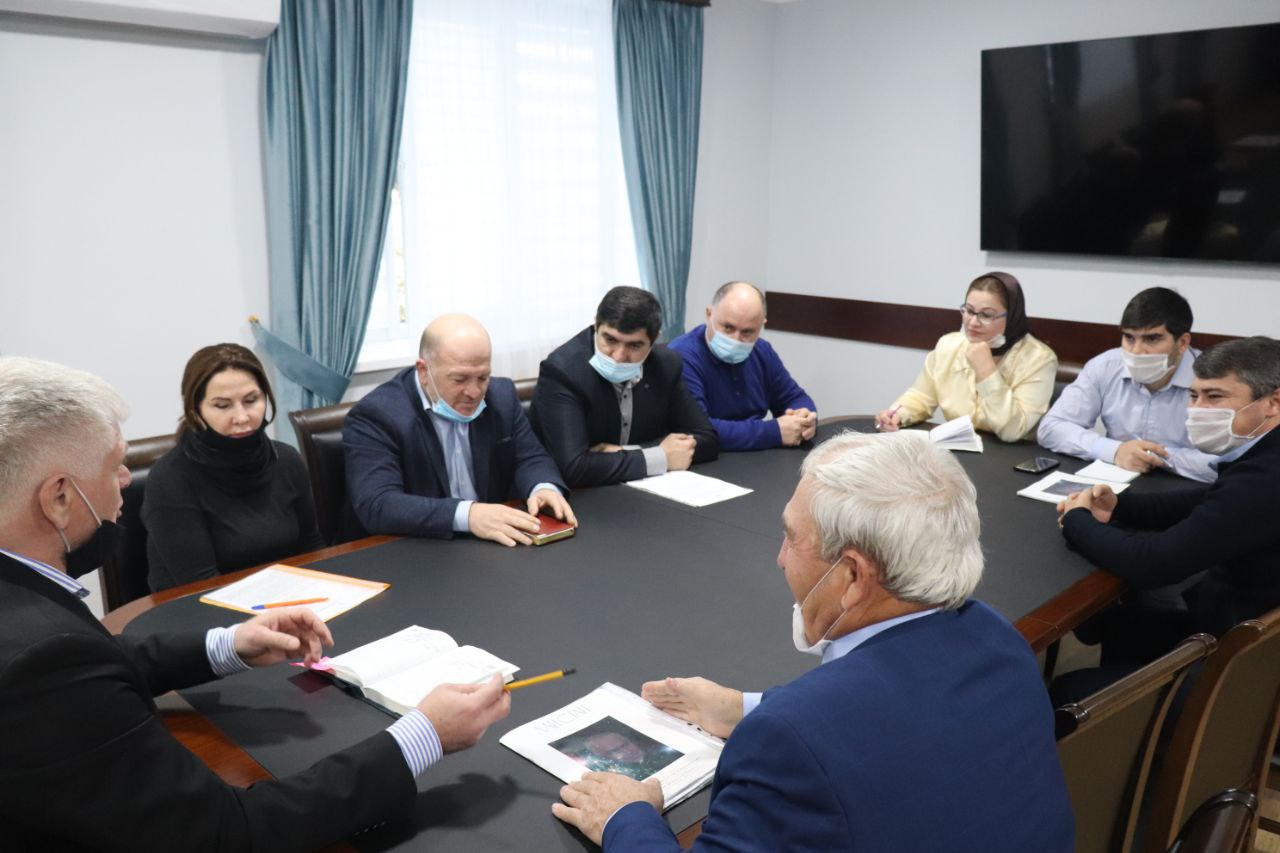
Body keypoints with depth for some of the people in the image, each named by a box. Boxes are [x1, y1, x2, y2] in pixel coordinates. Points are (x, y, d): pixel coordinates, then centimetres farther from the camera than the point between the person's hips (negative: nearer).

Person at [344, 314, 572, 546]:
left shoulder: (502, 396, 3)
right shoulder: (376, 416, -14)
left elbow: (530, 458, 9)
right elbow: (375, 506, -24)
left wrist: (544, 488, -15)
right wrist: (466, 515, -35)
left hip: (493, 549, 5)